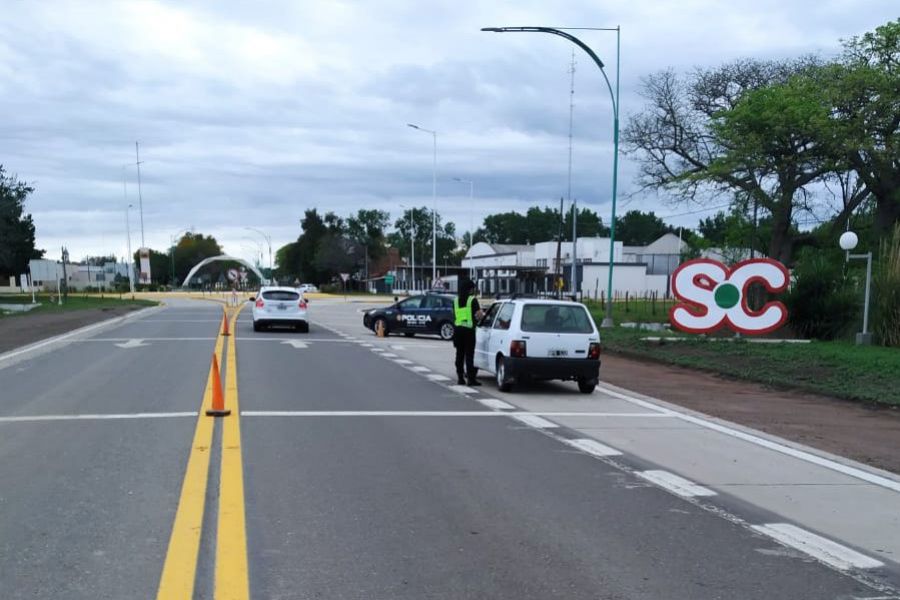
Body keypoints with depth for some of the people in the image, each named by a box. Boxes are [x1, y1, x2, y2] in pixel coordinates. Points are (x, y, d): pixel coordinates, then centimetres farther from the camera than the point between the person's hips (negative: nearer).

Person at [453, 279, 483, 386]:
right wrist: (481, 313, 7)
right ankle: (470, 378, -6)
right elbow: (479, 314, -14)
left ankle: (460, 377, 12)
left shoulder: (456, 300, 11)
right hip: (469, 329, -5)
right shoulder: (472, 300, -7)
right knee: (469, 354, -4)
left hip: (458, 328, 5)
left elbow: (454, 314, 15)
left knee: (460, 354, 10)